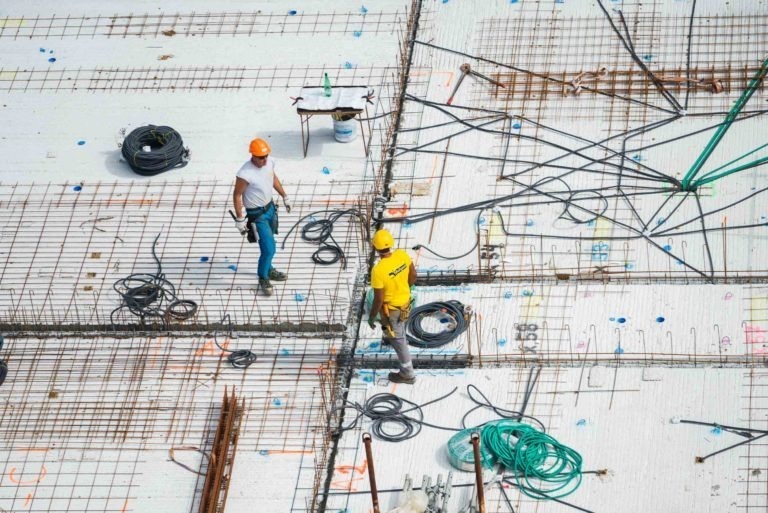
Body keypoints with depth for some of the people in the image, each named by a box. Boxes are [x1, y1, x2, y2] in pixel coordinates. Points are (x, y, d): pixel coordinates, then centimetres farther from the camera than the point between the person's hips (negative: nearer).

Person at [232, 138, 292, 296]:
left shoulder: (270, 162, -10)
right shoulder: (245, 174, -31)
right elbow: (237, 195, -20)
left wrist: (284, 196, 19)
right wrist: (239, 220, -16)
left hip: (269, 207, 7)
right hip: (256, 215, -7)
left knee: (268, 244, 24)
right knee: (269, 249, -6)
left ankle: (268, 270, 46)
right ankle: (263, 279, 17)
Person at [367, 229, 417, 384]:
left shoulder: (378, 271, -39)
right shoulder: (402, 255, -23)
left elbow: (378, 299, -28)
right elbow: (413, 275, -5)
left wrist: (371, 317, -10)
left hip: (391, 308, -6)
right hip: (404, 300, 6)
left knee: (397, 339, 15)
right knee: (398, 323, 38)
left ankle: (407, 374, 32)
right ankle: (391, 337, 71)